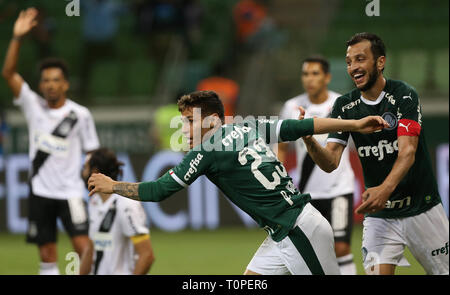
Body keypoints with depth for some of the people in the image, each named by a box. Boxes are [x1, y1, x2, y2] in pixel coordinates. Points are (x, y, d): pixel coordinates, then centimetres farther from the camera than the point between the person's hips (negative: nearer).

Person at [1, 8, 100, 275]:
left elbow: (92, 154, 3)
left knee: (84, 248, -13)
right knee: (47, 257, 4)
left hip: (70, 192, -3)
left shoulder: (80, 114, -2)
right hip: (40, 191, 3)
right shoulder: (34, 105, 3)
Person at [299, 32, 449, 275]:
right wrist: (309, 140, -28)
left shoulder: (403, 95, -12)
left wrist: (386, 188, -41)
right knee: (378, 272, -13)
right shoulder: (344, 106, 0)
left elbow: (408, 152, -23)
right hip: (379, 214, 2)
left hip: (422, 209, -2)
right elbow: (330, 162, -7)